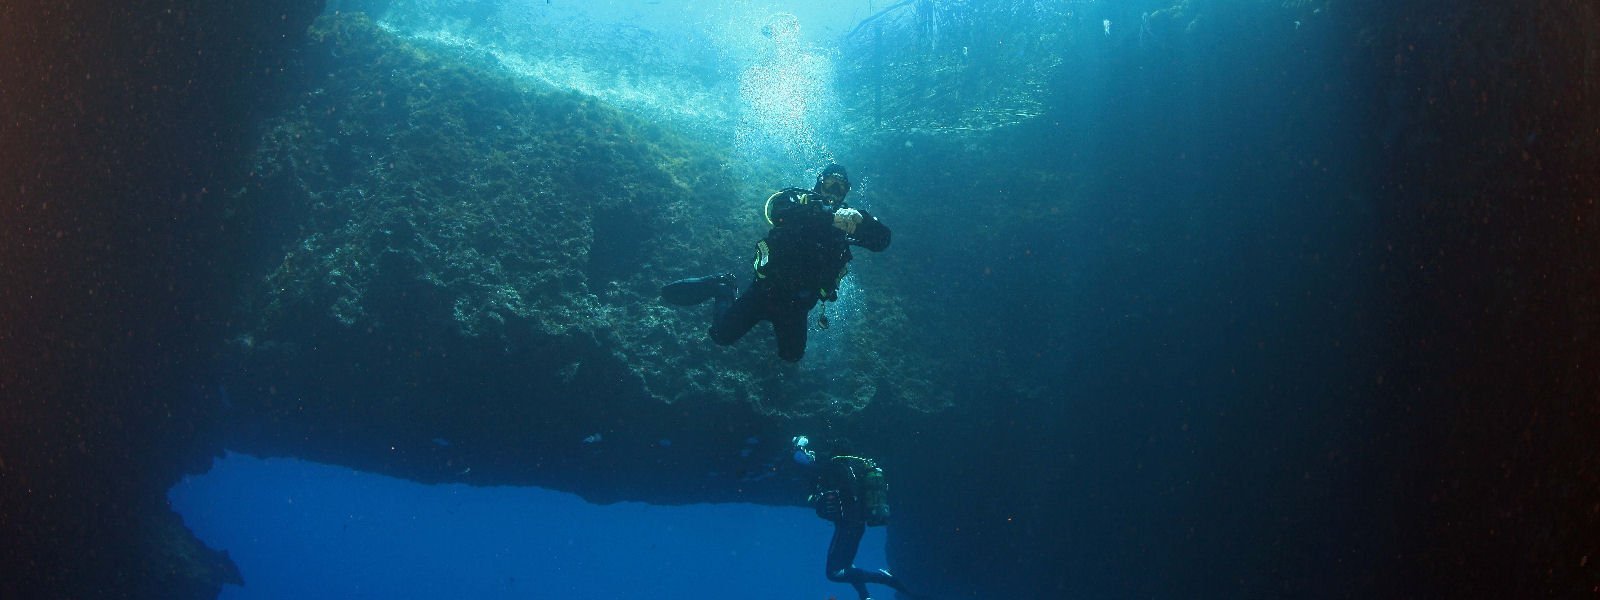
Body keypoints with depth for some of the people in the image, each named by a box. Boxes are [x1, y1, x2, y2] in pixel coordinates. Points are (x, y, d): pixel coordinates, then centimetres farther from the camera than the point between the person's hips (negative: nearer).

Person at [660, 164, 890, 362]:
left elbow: (882, 240, -9)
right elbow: (777, 211, -31)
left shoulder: (845, 219, 1)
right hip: (767, 287, -4)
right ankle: (723, 289, 21)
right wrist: (830, 217, -42)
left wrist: (860, 219, -31)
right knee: (723, 335, -8)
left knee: (792, 355, 13)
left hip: (798, 301, 4)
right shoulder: (798, 199, -7)